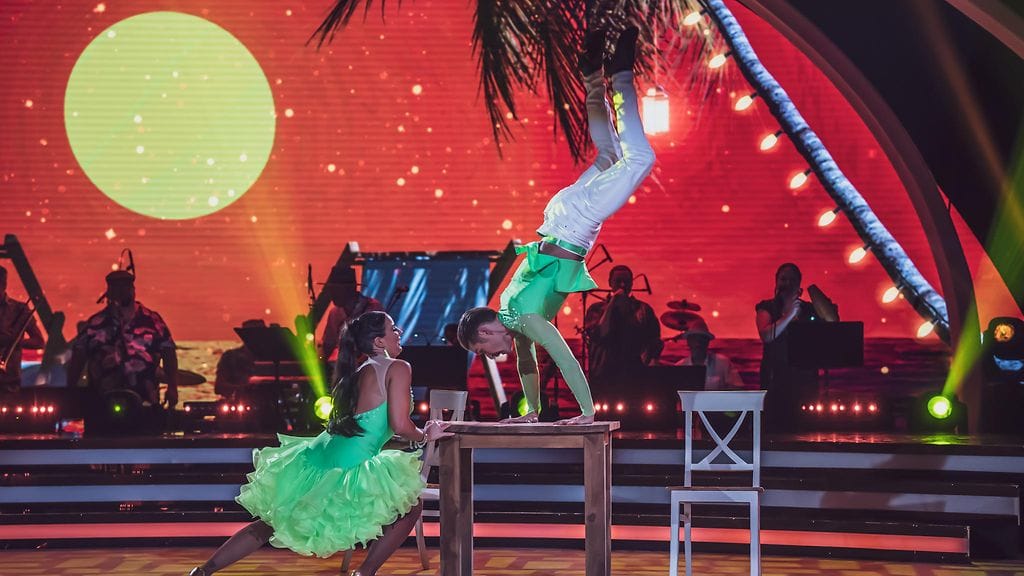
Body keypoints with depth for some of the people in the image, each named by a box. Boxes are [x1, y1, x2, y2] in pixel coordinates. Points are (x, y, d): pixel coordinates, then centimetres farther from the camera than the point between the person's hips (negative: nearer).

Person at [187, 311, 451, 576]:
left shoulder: (357, 372, 19)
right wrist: (426, 435, 5)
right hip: (350, 469, -7)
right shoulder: (398, 368, -5)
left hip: (316, 458, 8)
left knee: (270, 523, 19)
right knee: (411, 507, 16)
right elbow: (400, 425, -14)